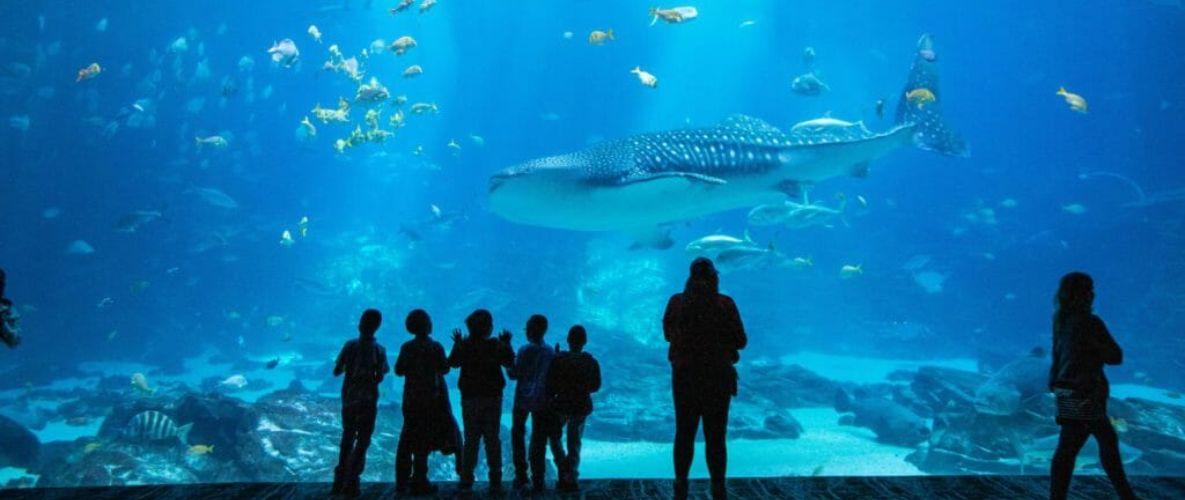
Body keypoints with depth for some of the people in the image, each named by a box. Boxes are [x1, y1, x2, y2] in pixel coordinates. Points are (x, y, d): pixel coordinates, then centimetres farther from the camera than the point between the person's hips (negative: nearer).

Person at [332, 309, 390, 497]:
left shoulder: (350, 345, -2)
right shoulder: (379, 350, -7)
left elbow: (336, 371, 0)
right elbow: (379, 377, -12)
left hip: (348, 398, 3)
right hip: (367, 400, -3)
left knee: (347, 438, 16)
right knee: (362, 441, 3)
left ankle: (340, 480, 18)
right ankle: (351, 483, -3)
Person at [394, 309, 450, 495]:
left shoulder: (407, 347, -1)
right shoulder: (435, 347, -11)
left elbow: (398, 370, 0)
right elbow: (445, 369, -5)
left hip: (410, 398, 4)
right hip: (431, 399, -4)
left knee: (407, 439, 12)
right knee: (423, 441, 2)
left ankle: (402, 481, 18)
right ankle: (419, 482, 5)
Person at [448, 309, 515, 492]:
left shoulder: (463, 345, -7)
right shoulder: (496, 346, -10)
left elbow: (452, 363, 9)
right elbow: (510, 363, 3)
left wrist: (457, 344, 21)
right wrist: (507, 344, 14)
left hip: (470, 398, 1)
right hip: (493, 397, -1)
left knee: (470, 439, 8)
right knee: (492, 439, 6)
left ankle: (466, 480, 8)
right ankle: (495, 481, 7)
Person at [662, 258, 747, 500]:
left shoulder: (677, 302, -3)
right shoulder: (725, 304, -10)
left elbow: (667, 333, 9)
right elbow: (740, 341, -7)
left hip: (684, 377, 2)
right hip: (717, 378, -2)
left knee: (684, 435, 13)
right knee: (715, 438, 6)